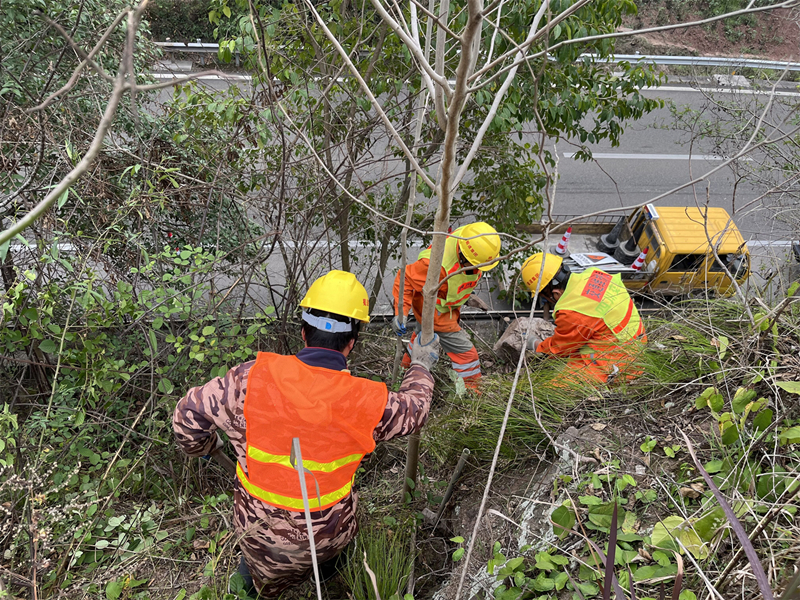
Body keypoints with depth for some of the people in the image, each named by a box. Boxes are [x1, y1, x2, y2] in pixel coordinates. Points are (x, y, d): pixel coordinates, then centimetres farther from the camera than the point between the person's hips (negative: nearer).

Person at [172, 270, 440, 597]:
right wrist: (420, 367, 20)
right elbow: (413, 409, 0)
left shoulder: (253, 380, -21)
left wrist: (203, 445, 13)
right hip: (327, 536, -1)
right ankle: (329, 566, 48)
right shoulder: (368, 401, -21)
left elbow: (189, 413, -9)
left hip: (258, 532, 2)